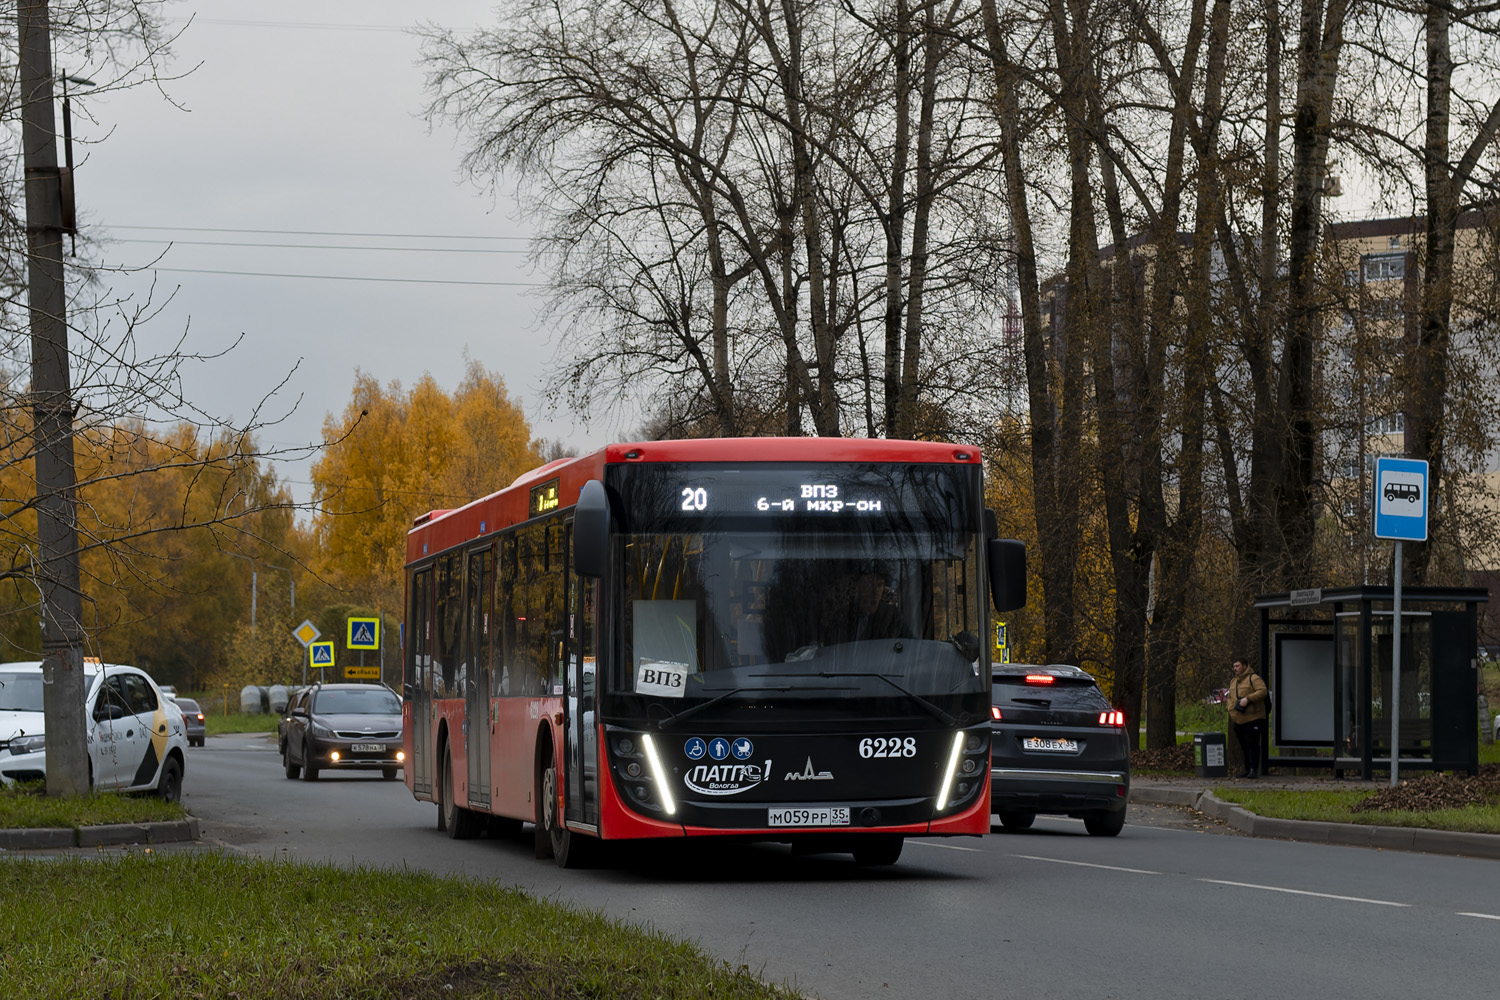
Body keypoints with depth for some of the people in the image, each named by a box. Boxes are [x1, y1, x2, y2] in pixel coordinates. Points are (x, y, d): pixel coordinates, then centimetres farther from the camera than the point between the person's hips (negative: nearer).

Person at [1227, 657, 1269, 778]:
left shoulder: (1253, 678, -6)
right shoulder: (1233, 681, 19)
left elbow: (1262, 691, -18)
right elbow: (1230, 697, 27)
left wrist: (1248, 699, -24)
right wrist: (1231, 709, 9)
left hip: (1252, 719, -8)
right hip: (1238, 720, 8)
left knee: (1252, 745, -11)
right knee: (1244, 746, 12)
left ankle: (1253, 770, -13)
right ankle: (1247, 769, 20)